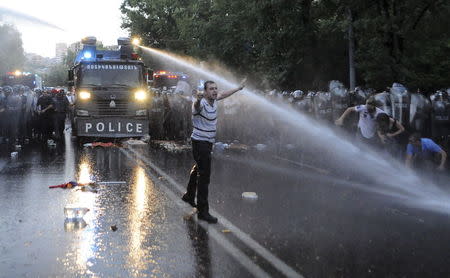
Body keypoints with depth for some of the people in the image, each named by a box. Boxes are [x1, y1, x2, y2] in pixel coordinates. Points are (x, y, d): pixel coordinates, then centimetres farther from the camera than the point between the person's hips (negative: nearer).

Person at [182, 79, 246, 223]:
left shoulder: (214, 100, 2)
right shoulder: (201, 103, -24)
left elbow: (223, 94, 23)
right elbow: (197, 105, -49)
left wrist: (238, 88, 32)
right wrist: (198, 100, -72)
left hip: (208, 142, 10)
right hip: (200, 141, -10)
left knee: (198, 169, 26)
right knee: (204, 175, -13)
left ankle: (189, 196, 47)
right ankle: (203, 211, -13)